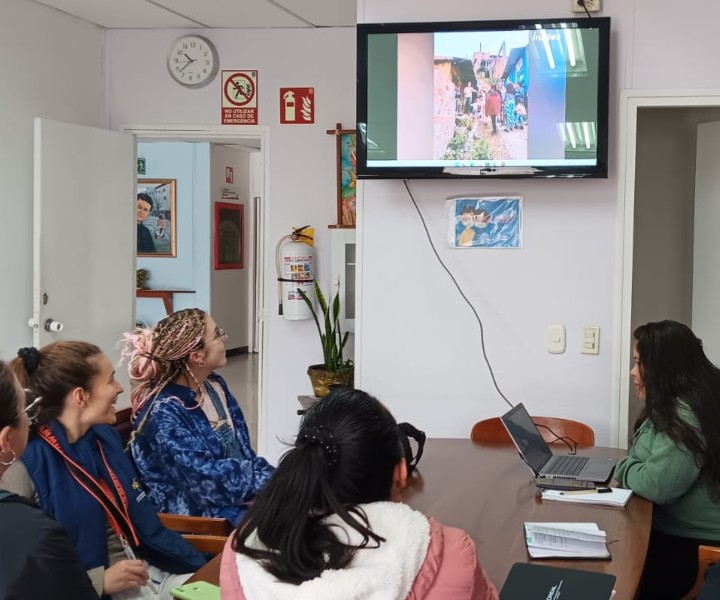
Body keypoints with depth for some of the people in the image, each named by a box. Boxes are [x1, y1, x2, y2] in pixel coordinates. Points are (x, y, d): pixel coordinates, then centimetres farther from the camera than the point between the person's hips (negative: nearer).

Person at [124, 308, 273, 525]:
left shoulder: (215, 385, 6)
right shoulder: (165, 413, -18)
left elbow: (244, 452, 9)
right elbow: (208, 479, -22)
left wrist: (272, 477, -8)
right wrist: (271, 478, -16)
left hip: (241, 495, 8)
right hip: (202, 513, -8)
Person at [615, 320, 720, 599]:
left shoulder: (686, 414, -21)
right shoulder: (674, 406, 13)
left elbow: (657, 485, -27)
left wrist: (623, 469, -9)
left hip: (688, 548, -10)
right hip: (670, 533, 10)